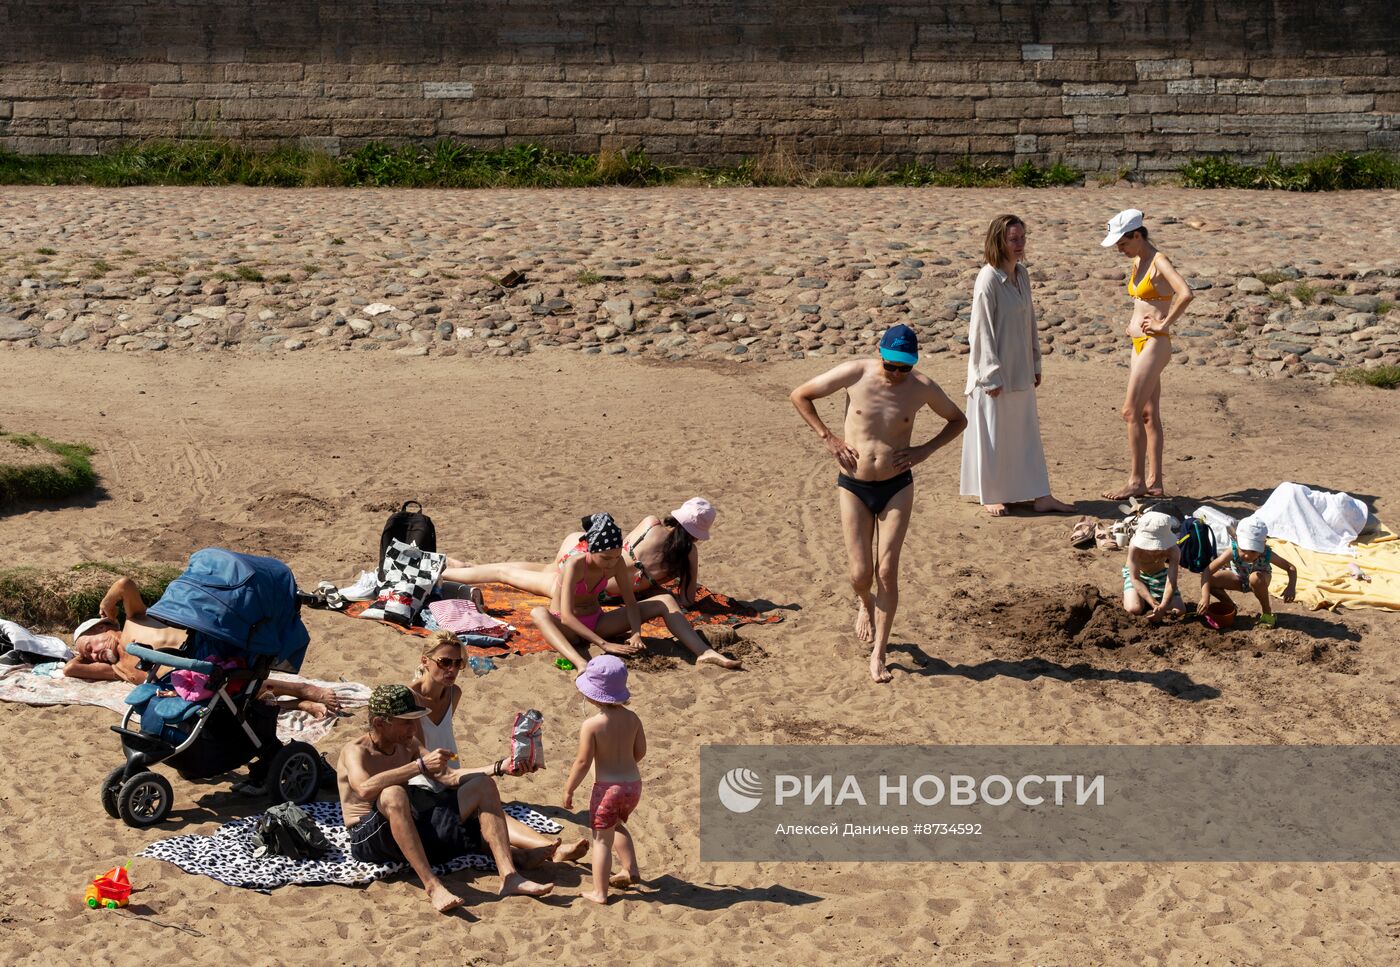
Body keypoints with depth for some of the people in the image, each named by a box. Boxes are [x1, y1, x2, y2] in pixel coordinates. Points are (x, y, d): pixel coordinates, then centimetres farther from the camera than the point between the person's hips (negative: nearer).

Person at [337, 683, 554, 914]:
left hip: (416, 830, 7)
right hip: (369, 838, -7)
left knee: (482, 785, -2)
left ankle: (509, 877, -17)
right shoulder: (355, 751, -9)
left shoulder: (408, 745, 14)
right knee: (393, 794, -39)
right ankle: (432, 886, -44)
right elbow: (365, 789, -32)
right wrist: (420, 766, -32)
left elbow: (450, 777, 13)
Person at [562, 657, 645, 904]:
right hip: (633, 783, 6)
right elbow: (640, 751, 7)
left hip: (607, 787, -6)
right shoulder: (631, 718, -1)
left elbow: (583, 761, -15)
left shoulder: (591, 725, -17)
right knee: (616, 824, 32)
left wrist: (568, 789, -4)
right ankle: (631, 870, 33)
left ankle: (599, 892, 9)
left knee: (601, 839, 6)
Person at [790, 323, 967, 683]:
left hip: (896, 488, 0)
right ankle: (864, 603, 37)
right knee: (860, 573, -1)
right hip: (853, 487, 0)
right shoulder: (855, 374, -11)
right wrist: (828, 438, -7)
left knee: (887, 572, -5)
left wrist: (925, 450, -3)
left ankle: (878, 655, 5)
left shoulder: (922, 388, -6)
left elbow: (958, 420, 12)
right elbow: (799, 395, -1)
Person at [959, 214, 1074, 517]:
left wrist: (1035, 363, 16)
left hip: (1020, 371, 8)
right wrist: (991, 375, -17)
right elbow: (981, 330, -17)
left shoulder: (1021, 274, 6)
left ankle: (1039, 496, 17)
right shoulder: (988, 280, -18)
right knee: (993, 433, 5)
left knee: (1027, 431, 11)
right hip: (996, 372, -8)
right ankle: (990, 496, 19)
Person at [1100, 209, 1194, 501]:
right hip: (1140, 344, 9)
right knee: (1149, 414, 10)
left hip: (1154, 345, -9)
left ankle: (1137, 481, -4)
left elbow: (1186, 294, -29)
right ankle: (1155, 482, 13)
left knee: (1131, 411, -10)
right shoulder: (1137, 262, 12)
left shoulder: (1159, 262, -14)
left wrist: (1163, 324, -20)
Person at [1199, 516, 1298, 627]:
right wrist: (1205, 596, -48)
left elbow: (1291, 568, -23)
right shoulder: (1233, 552, -35)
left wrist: (1291, 588, -42)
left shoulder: (1267, 555, -34)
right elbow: (1208, 570, -37)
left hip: (1259, 580, -1)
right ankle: (1230, 605, 6)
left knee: (1255, 578, -40)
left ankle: (1266, 610, -11)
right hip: (1238, 578, 1)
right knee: (1208, 580, -23)